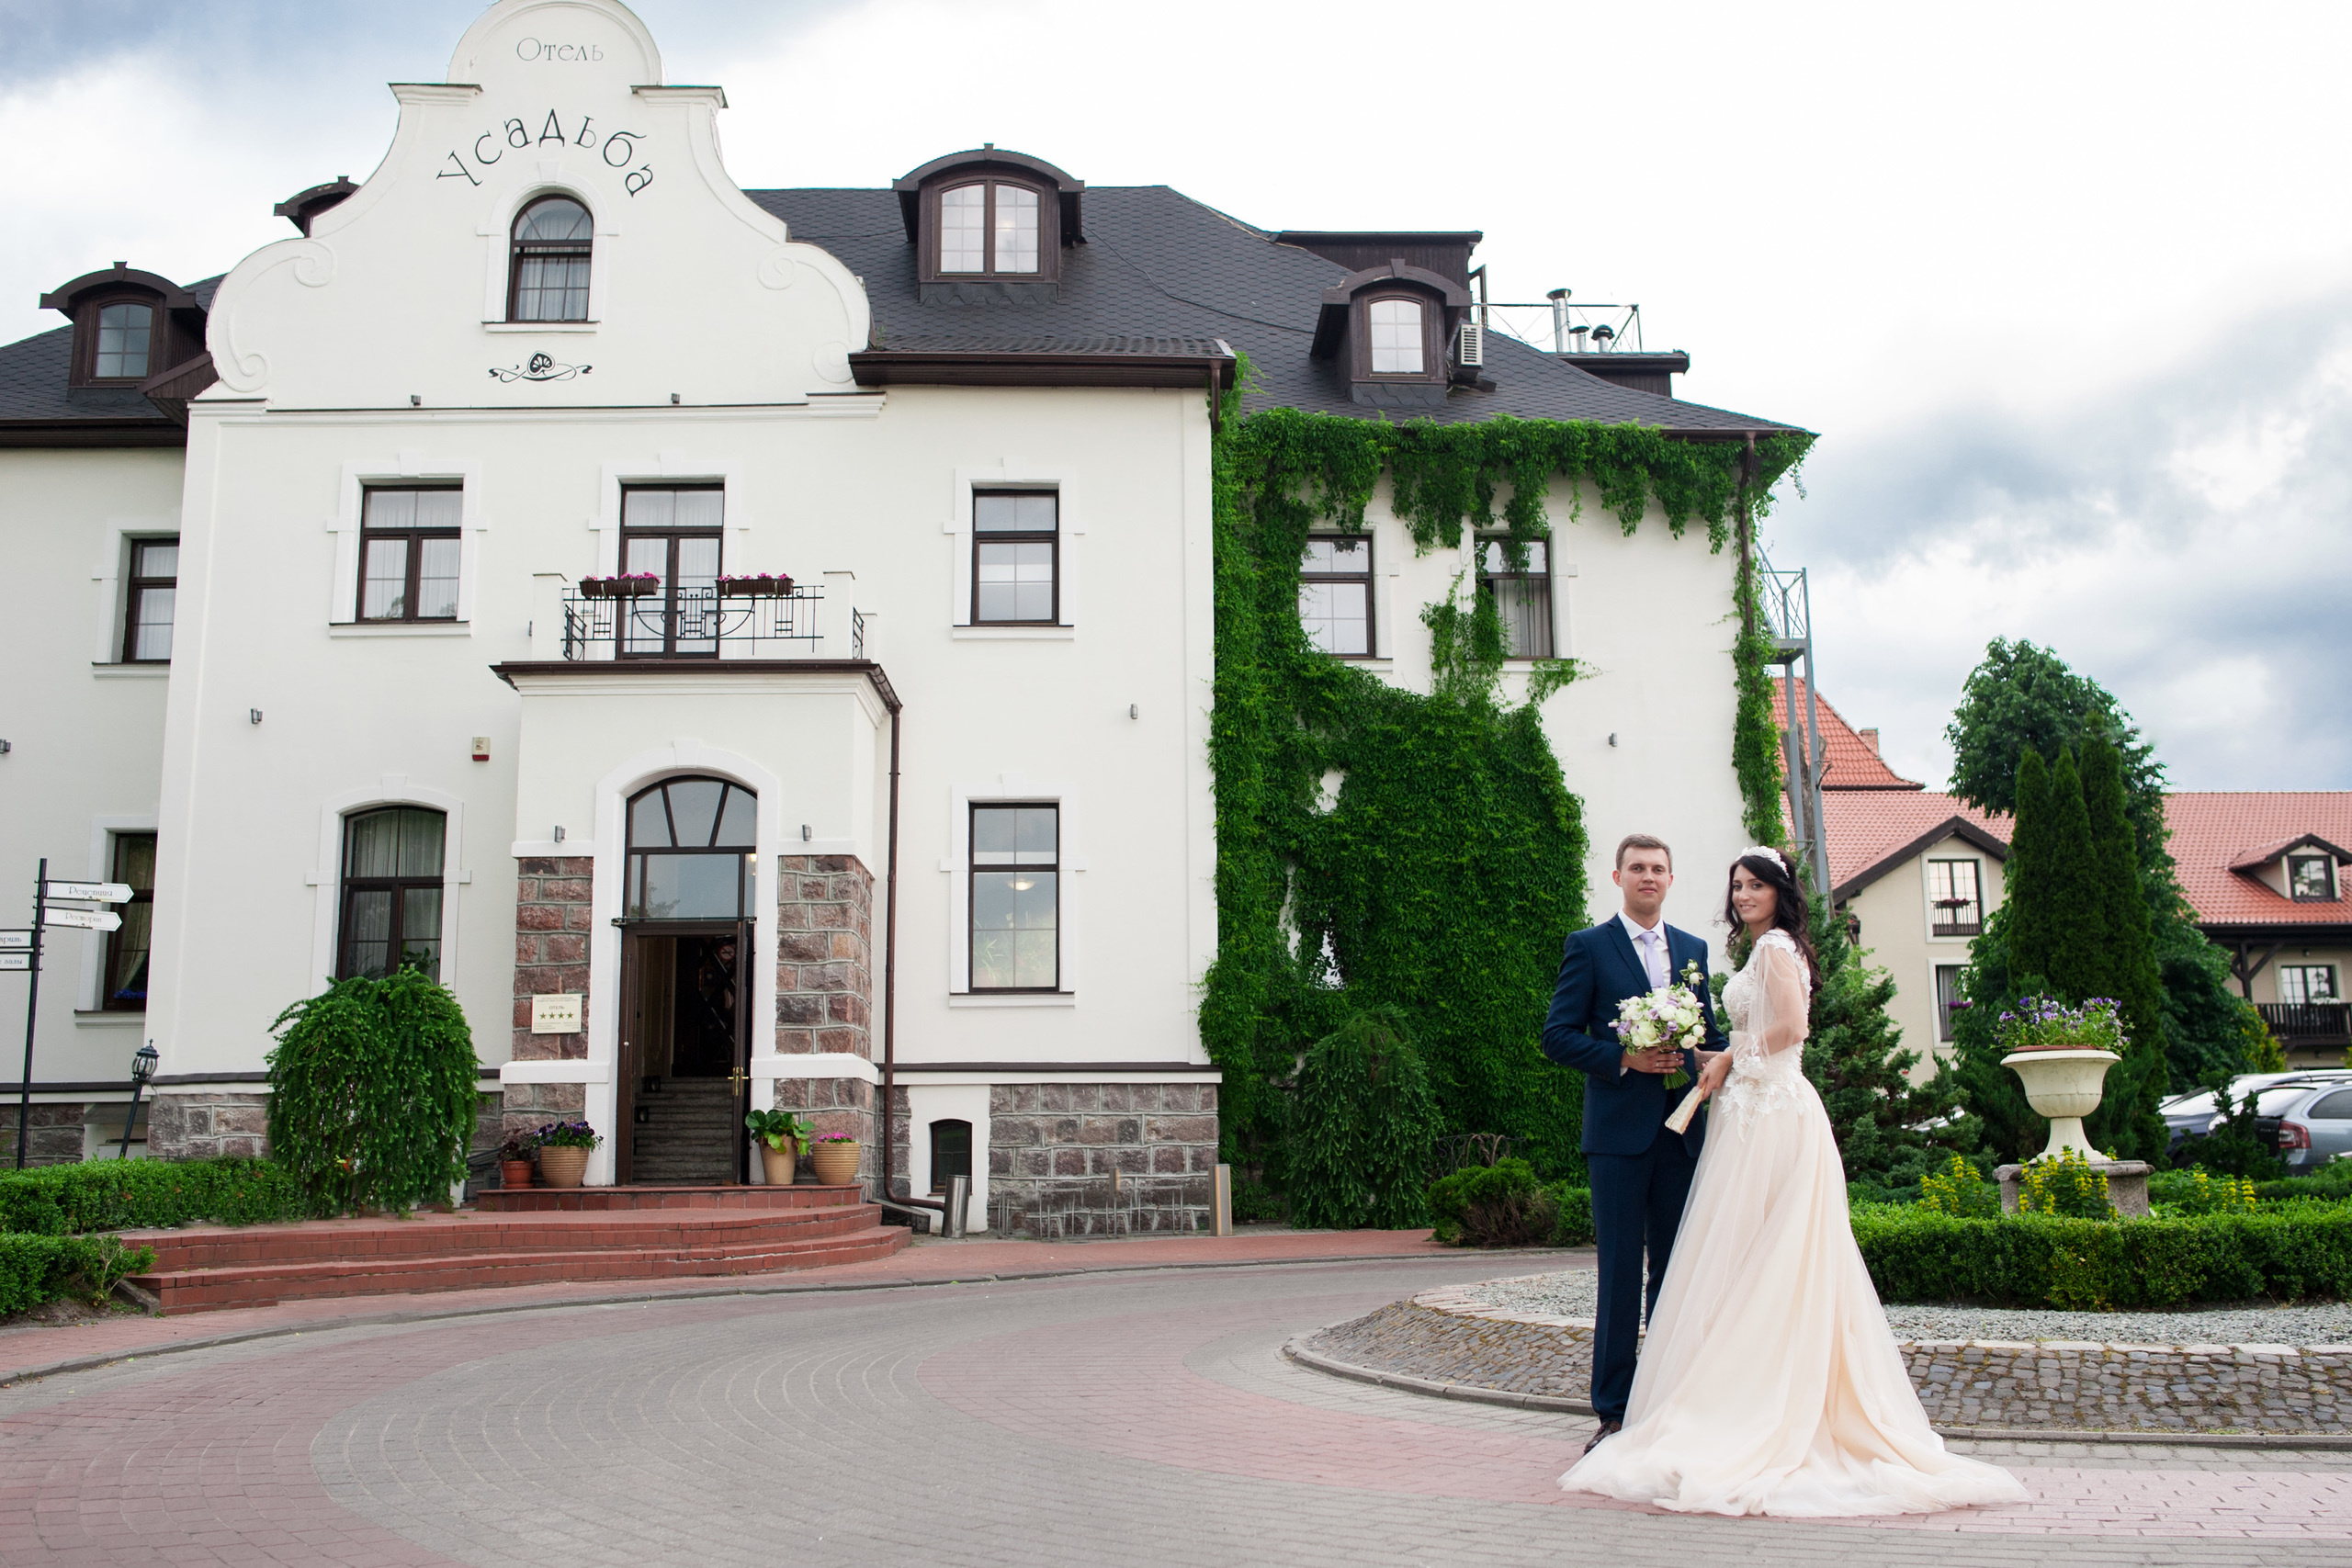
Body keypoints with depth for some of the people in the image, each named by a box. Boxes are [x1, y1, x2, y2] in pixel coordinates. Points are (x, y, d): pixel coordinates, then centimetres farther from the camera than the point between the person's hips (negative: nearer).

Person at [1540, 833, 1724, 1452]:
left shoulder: (1693, 949, 15)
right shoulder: (1588, 947, 1)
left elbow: (1710, 1033, 19)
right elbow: (1558, 1035, -4)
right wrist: (1625, 1059, -15)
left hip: (1682, 1130, 4)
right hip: (1620, 1129, -4)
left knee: (1676, 1269, 8)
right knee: (1620, 1272, -3)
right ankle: (1613, 1411, 5)